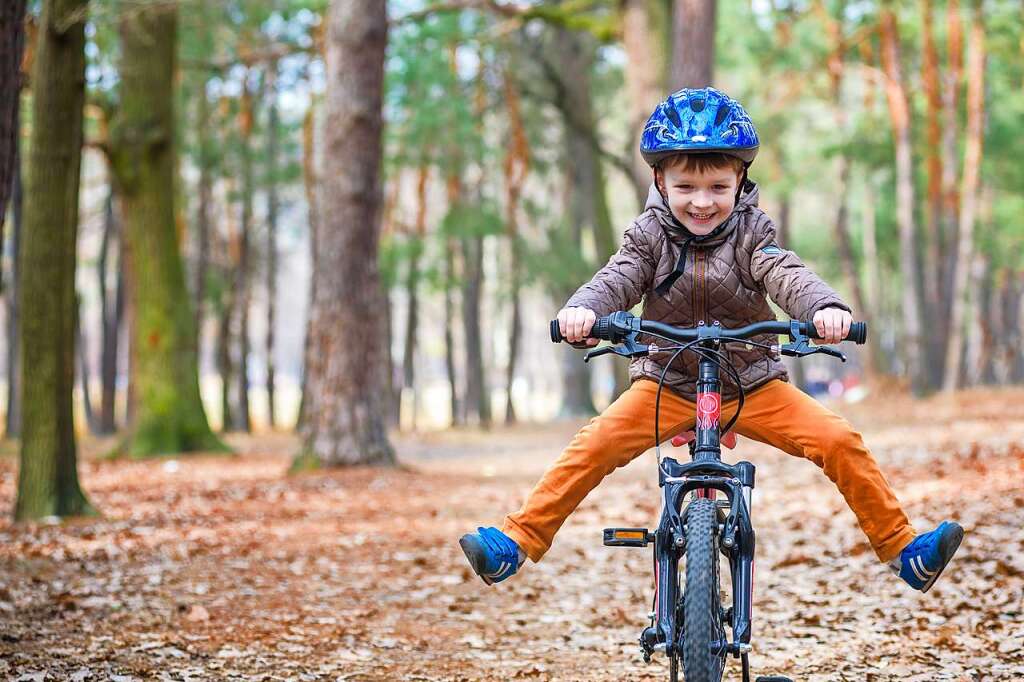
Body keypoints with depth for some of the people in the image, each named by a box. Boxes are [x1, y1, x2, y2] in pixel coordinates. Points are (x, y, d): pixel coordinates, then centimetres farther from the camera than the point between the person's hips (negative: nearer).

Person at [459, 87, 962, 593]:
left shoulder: (750, 232, -6)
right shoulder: (650, 234, -4)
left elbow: (787, 275, -22)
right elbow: (617, 279, -18)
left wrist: (825, 307, -45)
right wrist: (582, 309, -42)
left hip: (752, 385, 0)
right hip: (665, 384, 0)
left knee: (839, 440, -16)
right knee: (594, 445, -20)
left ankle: (902, 550, -6)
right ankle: (517, 541, -14)